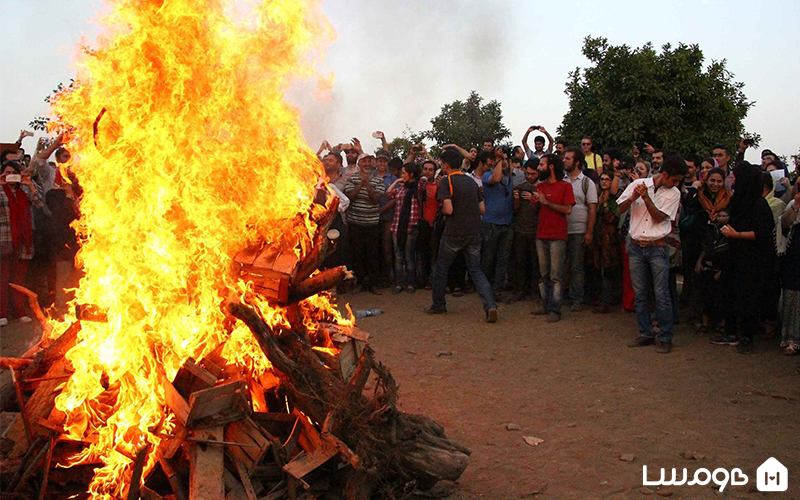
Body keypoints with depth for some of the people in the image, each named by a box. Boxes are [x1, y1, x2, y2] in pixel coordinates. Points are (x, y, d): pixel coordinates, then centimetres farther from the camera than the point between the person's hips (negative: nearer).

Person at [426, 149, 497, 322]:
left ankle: (438, 305, 23)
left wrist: (442, 210, 1)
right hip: (474, 233, 5)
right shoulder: (471, 181, 10)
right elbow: (482, 209, 10)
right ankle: (490, 305, -8)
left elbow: (448, 209, -20)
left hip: (454, 233, -5)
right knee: (476, 270, 10)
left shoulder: (446, 181, -10)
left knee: (441, 268, 14)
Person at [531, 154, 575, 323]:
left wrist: (546, 202, -13)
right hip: (541, 235, 6)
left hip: (557, 237, -6)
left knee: (556, 276, -5)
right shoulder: (540, 186, 15)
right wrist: (535, 200, -8)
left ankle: (555, 310, -3)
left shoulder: (565, 186, -3)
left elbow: (567, 209, -13)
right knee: (543, 275, 10)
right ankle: (546, 306, 19)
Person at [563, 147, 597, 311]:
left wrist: (589, 232, -9)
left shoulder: (587, 183, 0)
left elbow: (592, 209, -3)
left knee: (576, 267, 1)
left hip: (578, 231, -3)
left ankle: (577, 300, 9)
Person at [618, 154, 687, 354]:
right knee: (639, 293, 7)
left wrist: (646, 198, -18)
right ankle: (645, 334, 18)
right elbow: (620, 209, 6)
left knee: (661, 294, -4)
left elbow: (659, 217, -9)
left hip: (657, 248, -2)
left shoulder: (673, 193, 0)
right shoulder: (638, 184, 3)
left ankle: (665, 337, 6)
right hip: (636, 247, 2)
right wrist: (632, 198, -12)